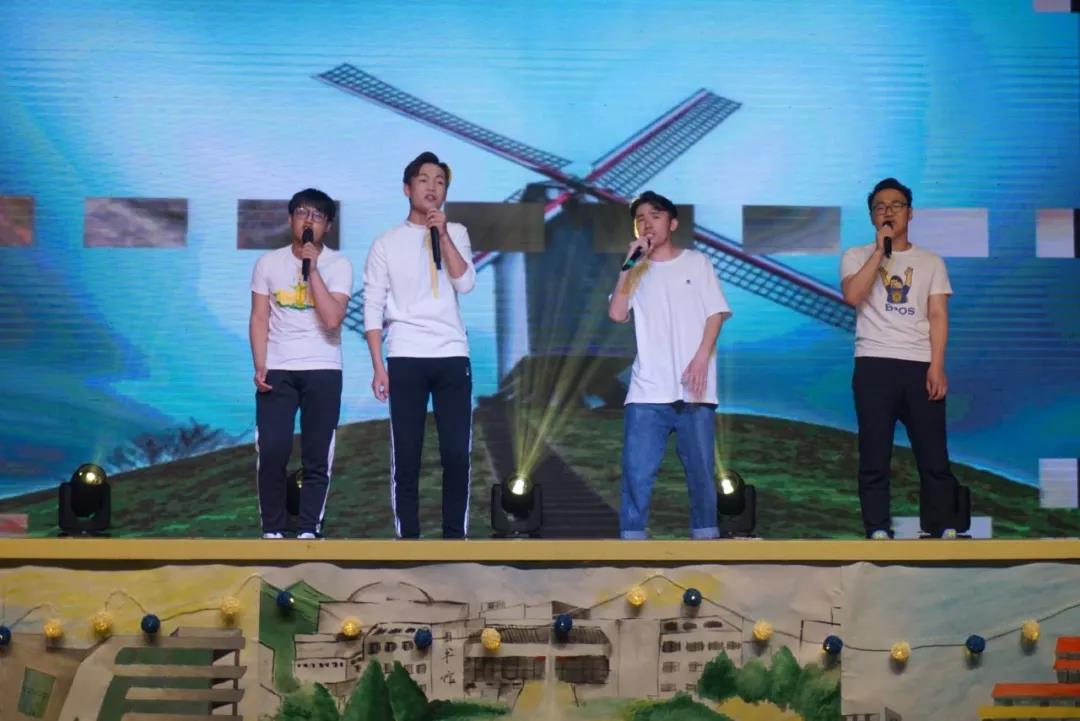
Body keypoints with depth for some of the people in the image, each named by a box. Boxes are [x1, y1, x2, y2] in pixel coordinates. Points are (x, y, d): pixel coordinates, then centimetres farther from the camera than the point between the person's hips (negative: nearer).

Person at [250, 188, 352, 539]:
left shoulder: (338, 265, 0)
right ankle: (272, 531, 4)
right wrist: (259, 366, -5)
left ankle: (307, 531, 7)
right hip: (277, 370, 1)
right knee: (271, 452, -7)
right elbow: (259, 319, 5)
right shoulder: (268, 262, 6)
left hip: (323, 370, -1)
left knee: (317, 457, 0)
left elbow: (332, 319, -13)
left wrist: (312, 269, -15)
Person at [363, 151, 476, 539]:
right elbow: (373, 308, 1)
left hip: (452, 357, 2)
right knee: (406, 456, -1)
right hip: (406, 359, -1)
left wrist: (442, 234, -10)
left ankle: (455, 538, 7)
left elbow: (466, 283, -5)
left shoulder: (456, 233, 10)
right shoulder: (386, 243, 4)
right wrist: (378, 366, -6)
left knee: (457, 453, -1)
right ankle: (408, 540, 5)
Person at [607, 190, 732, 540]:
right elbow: (616, 314, -1)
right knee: (636, 470, -6)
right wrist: (630, 263, -4)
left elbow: (715, 313, 3)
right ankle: (632, 540, -2)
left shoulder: (697, 262, 10)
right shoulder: (635, 272, 15)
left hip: (693, 387, -1)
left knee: (701, 468, 1)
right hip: (647, 389, 1)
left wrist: (701, 359, -10)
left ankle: (705, 537, 9)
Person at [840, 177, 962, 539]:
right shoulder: (856, 256, 10)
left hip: (921, 365, 1)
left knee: (934, 455, -2)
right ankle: (878, 531, -1)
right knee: (874, 456, -3)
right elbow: (853, 296, -9)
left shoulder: (931, 262, 14)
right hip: (874, 364, -1)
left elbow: (938, 315, 5)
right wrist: (880, 250, -8)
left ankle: (944, 530, 3)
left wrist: (936, 366, -7)